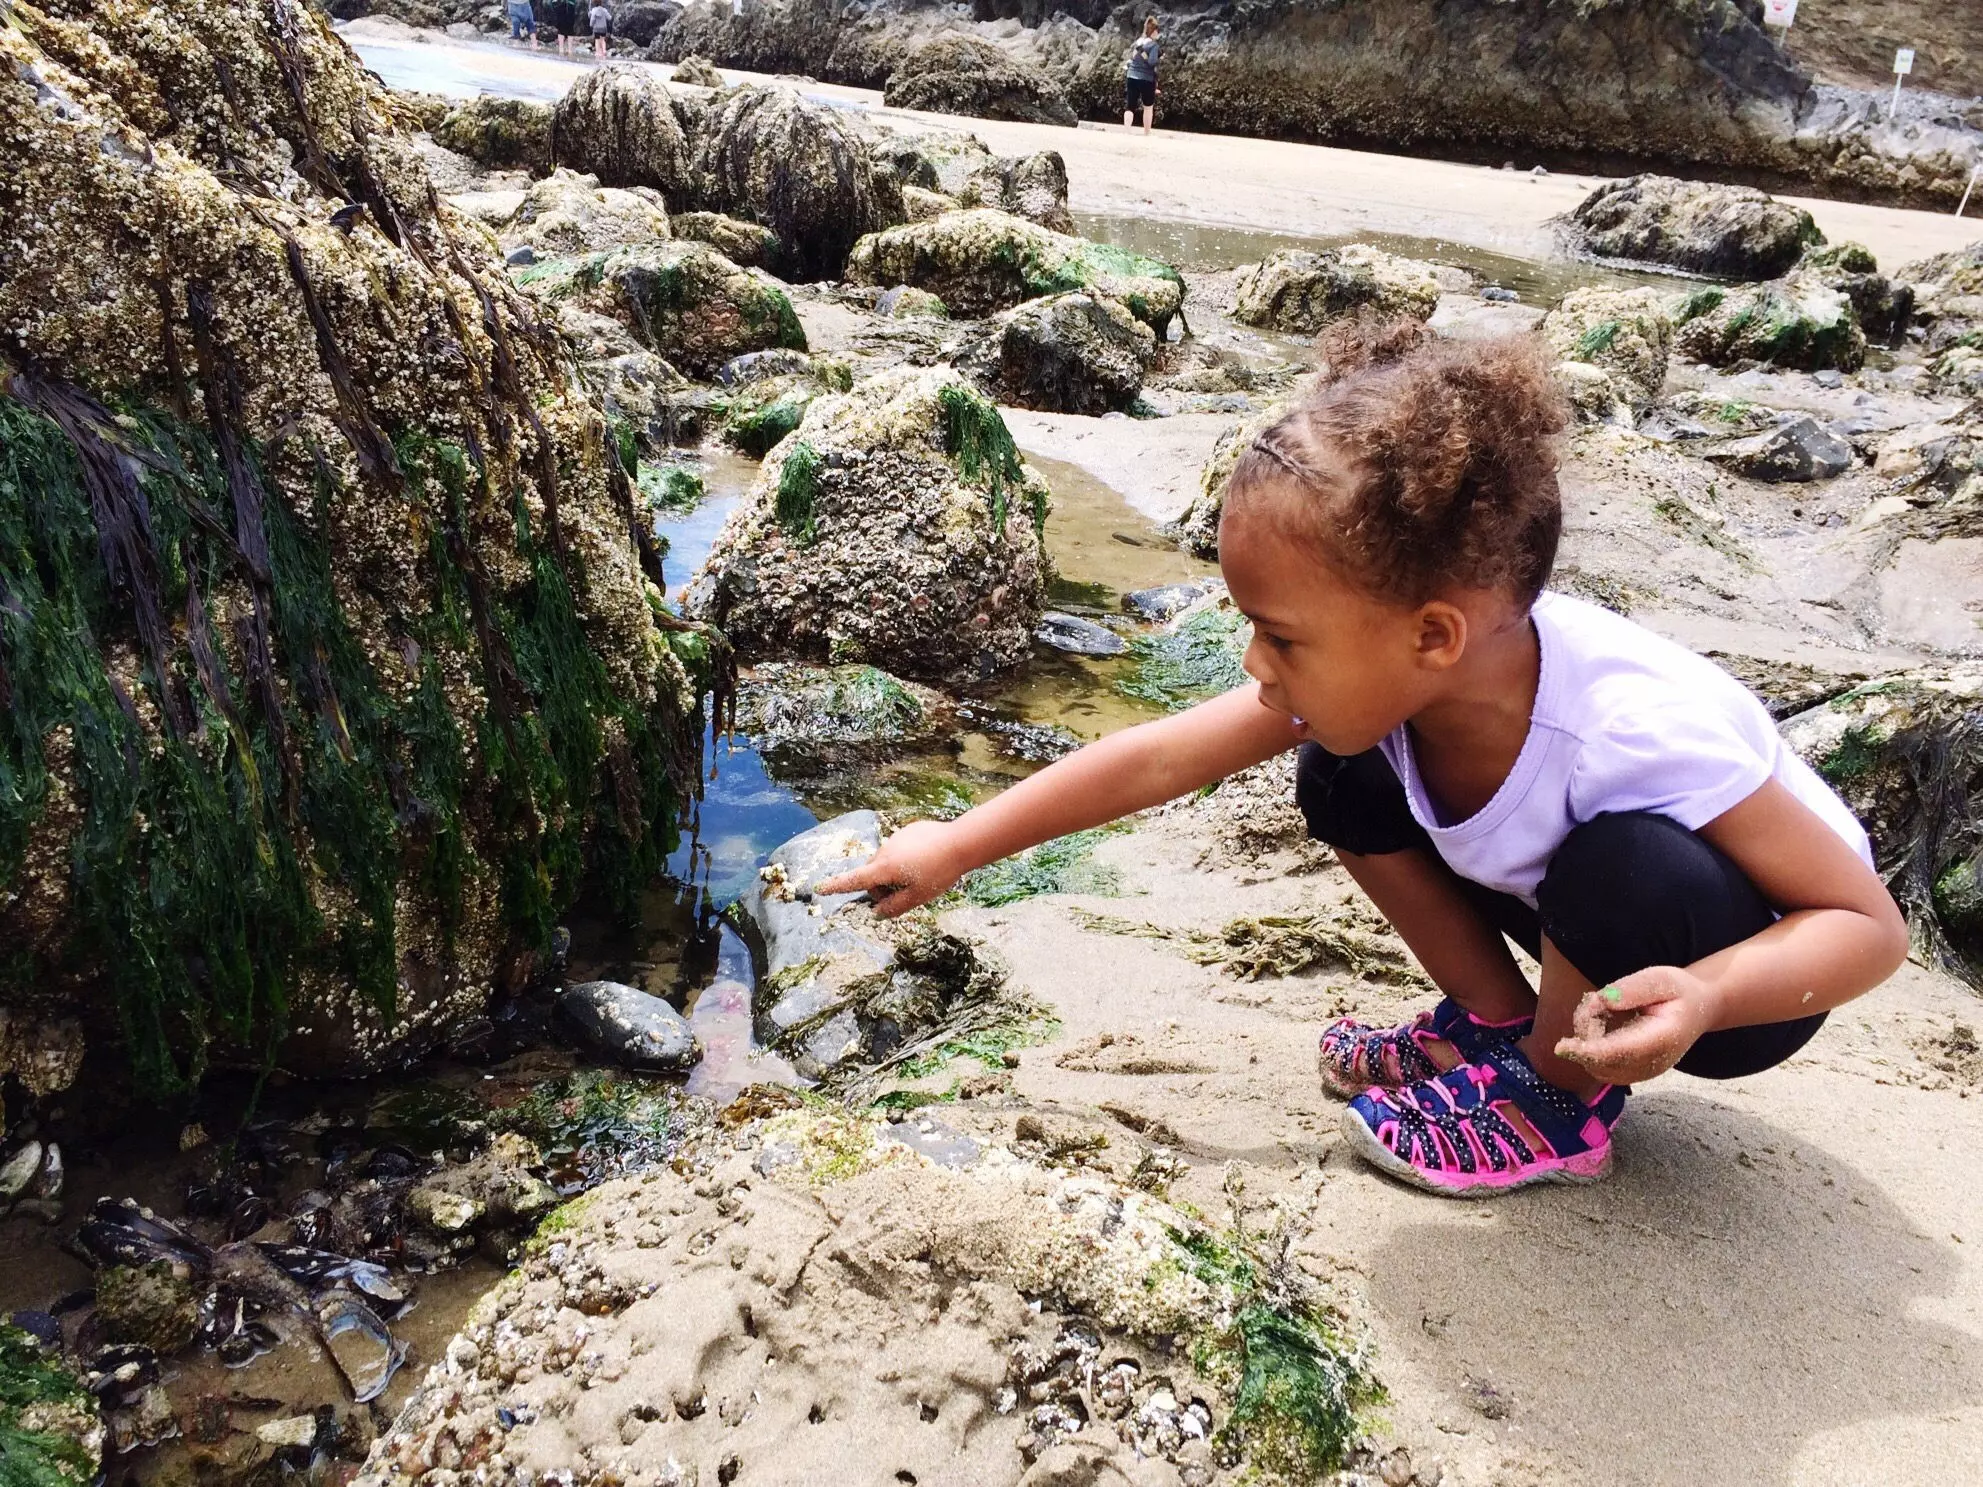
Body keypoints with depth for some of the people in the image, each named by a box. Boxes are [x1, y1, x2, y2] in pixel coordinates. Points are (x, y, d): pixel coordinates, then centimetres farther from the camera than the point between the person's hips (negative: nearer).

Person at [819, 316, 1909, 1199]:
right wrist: (957, 847, -15)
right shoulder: (1373, 673, -22)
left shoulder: (1637, 728, -39)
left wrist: (1699, 998, -46)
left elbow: (1870, 923, -27)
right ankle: (1500, 1023, 5)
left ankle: (1555, 1102, -7)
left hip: (1727, 962, -4)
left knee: (1631, 863, -38)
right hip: (1590, 913, 5)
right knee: (1342, 782, -11)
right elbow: (1156, 760, -18)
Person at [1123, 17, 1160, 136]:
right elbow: (1152, 62, -19)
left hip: (1131, 77, 4)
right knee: (1148, 107, 14)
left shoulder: (1137, 42, 10)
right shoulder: (1154, 44, -9)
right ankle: (1146, 134, 19)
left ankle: (1126, 130, -17)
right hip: (1146, 79, -4)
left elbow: (1131, 57, 14)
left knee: (1130, 107, 1)